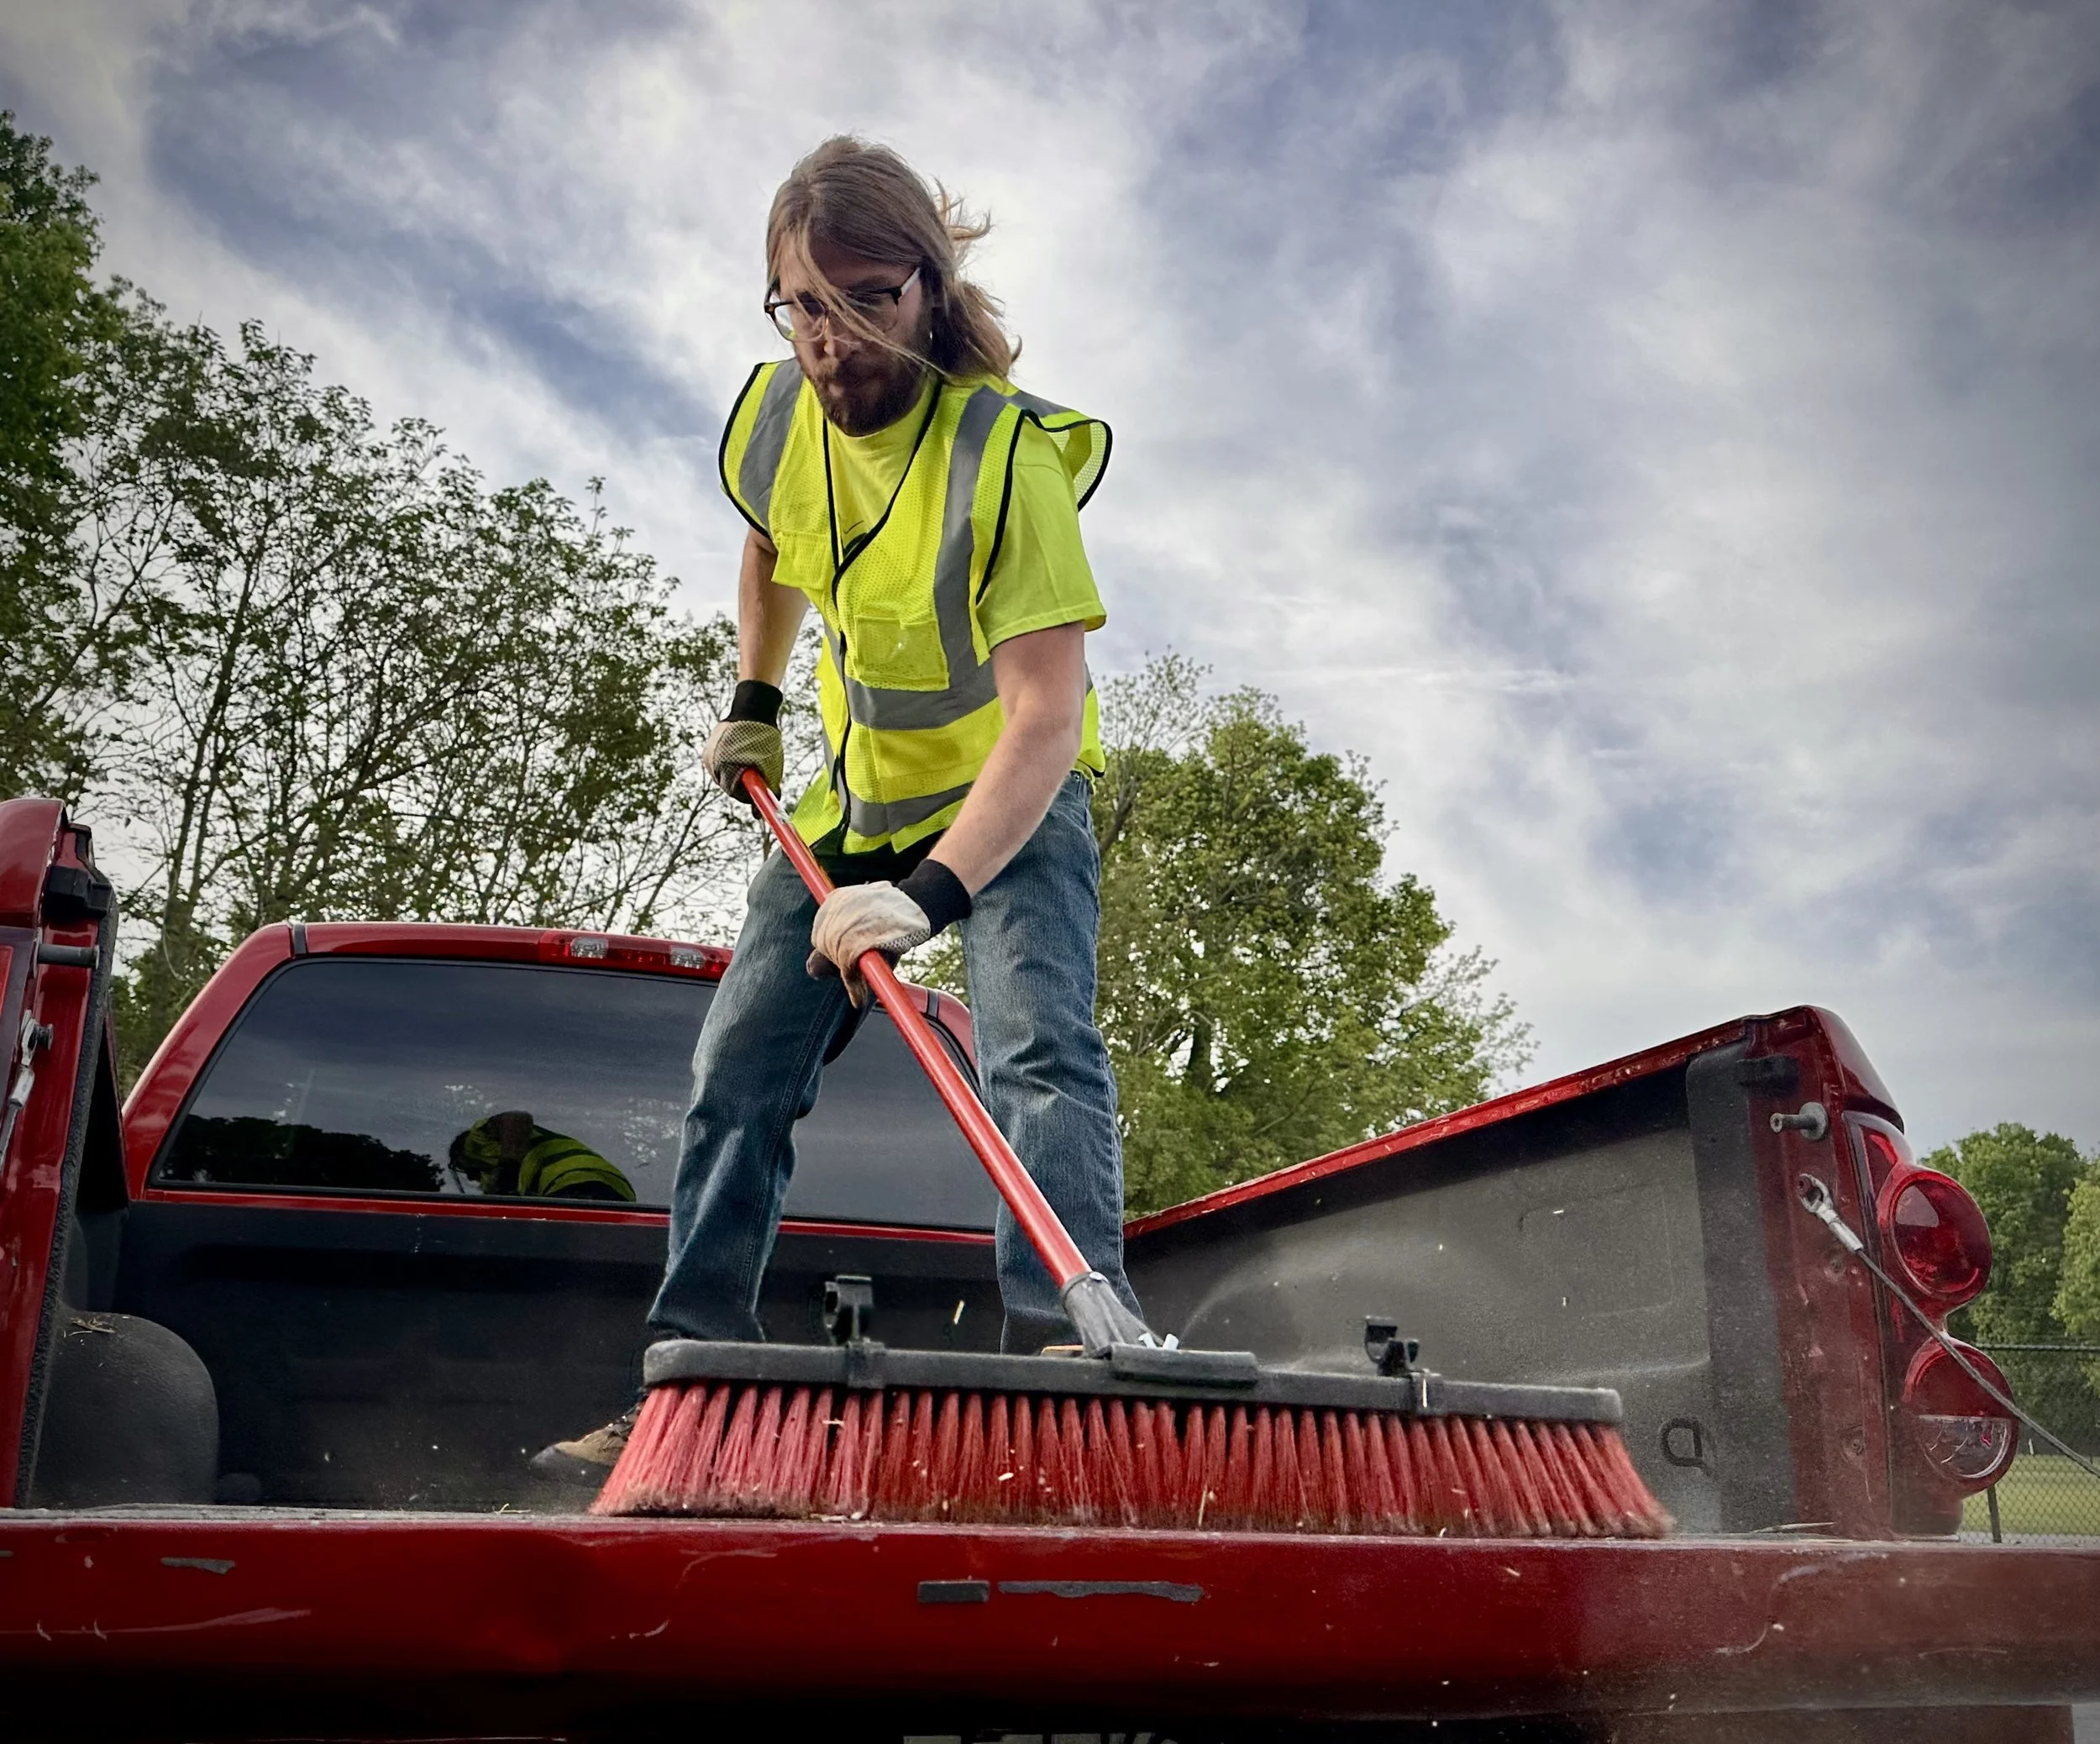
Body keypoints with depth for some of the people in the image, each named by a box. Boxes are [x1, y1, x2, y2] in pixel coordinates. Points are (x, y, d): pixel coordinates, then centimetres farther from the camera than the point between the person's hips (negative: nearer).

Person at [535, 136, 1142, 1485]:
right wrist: (754, 702, 10)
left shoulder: (1007, 454, -29)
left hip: (1015, 797, -6)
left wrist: (935, 892, -45)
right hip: (858, 796, 6)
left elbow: (1044, 718, -36)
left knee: (1037, 1044, -30)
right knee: (738, 1070, 3)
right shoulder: (775, 414, -10)